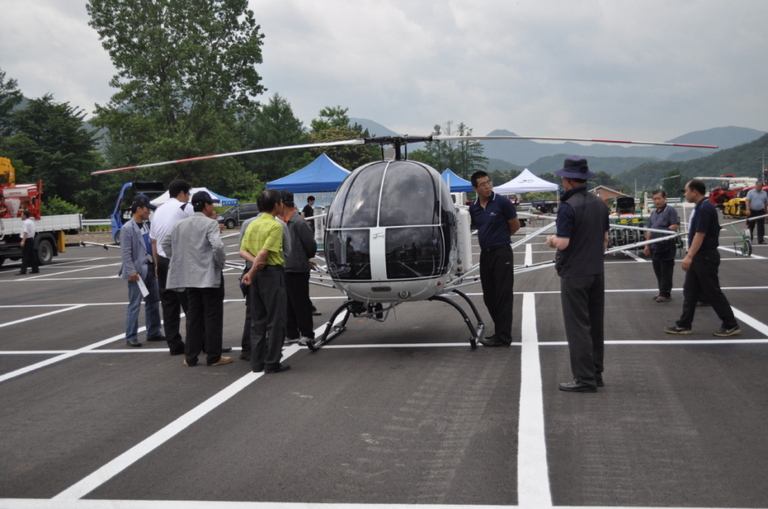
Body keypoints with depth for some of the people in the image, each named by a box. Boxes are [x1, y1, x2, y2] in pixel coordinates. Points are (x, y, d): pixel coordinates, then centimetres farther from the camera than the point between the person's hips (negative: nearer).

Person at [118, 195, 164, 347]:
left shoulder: (146, 226, 12)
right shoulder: (127, 228, -12)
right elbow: (125, 253, -15)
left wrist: (155, 265, 14)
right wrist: (131, 271, -20)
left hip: (150, 269, 8)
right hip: (138, 271, -8)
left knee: (153, 302, 14)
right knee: (135, 305, -4)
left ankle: (153, 333, 24)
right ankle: (131, 337, 2)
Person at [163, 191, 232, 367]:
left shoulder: (180, 225, 10)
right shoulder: (210, 223, -11)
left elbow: (165, 243, 15)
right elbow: (217, 246, -24)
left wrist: (181, 259, 16)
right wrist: (221, 262, -8)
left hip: (189, 276, 6)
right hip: (210, 276, -6)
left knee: (193, 317, 13)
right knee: (213, 316, 3)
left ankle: (190, 356, 14)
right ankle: (213, 356, 6)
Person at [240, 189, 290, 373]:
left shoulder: (252, 225, 12)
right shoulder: (275, 225, -12)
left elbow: (243, 251, 7)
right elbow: (265, 252, -19)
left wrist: (254, 260, -9)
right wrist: (251, 273, -14)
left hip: (257, 274, 7)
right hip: (272, 273, -7)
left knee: (258, 321, 12)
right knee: (275, 321, 0)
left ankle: (257, 362, 14)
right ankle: (272, 363, 1)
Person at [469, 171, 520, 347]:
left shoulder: (502, 202, -9)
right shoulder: (473, 207, 6)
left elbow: (515, 226, 0)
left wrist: (499, 237, 9)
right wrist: (488, 238, 11)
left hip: (502, 253, -6)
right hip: (485, 253, 6)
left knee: (503, 296, -4)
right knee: (489, 297, 11)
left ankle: (503, 337, -1)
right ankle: (500, 331, 24)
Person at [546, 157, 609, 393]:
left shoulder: (568, 207, -17)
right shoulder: (599, 203, 7)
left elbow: (563, 243, -21)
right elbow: (605, 238, 13)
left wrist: (551, 240, -1)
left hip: (574, 274, -8)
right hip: (597, 271, 8)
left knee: (577, 327, -3)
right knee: (595, 324, 14)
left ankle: (584, 378, -2)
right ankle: (596, 373, 21)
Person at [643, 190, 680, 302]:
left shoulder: (670, 210, -6)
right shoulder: (653, 213, 18)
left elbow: (676, 225, -14)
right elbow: (649, 231, 21)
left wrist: (663, 234, -20)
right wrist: (647, 245, 16)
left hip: (667, 246, -8)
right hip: (655, 246, 8)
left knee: (666, 271, -4)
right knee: (658, 271, 11)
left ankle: (665, 294, -1)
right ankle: (662, 292, 20)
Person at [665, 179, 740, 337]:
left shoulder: (705, 208, -19)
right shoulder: (700, 207, 12)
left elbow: (700, 234, -24)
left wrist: (689, 256, -26)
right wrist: (690, 256, 20)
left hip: (705, 256, -10)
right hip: (698, 257, 10)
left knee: (712, 292, -3)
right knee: (690, 291, 11)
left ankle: (731, 325, 6)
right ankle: (684, 325, 16)